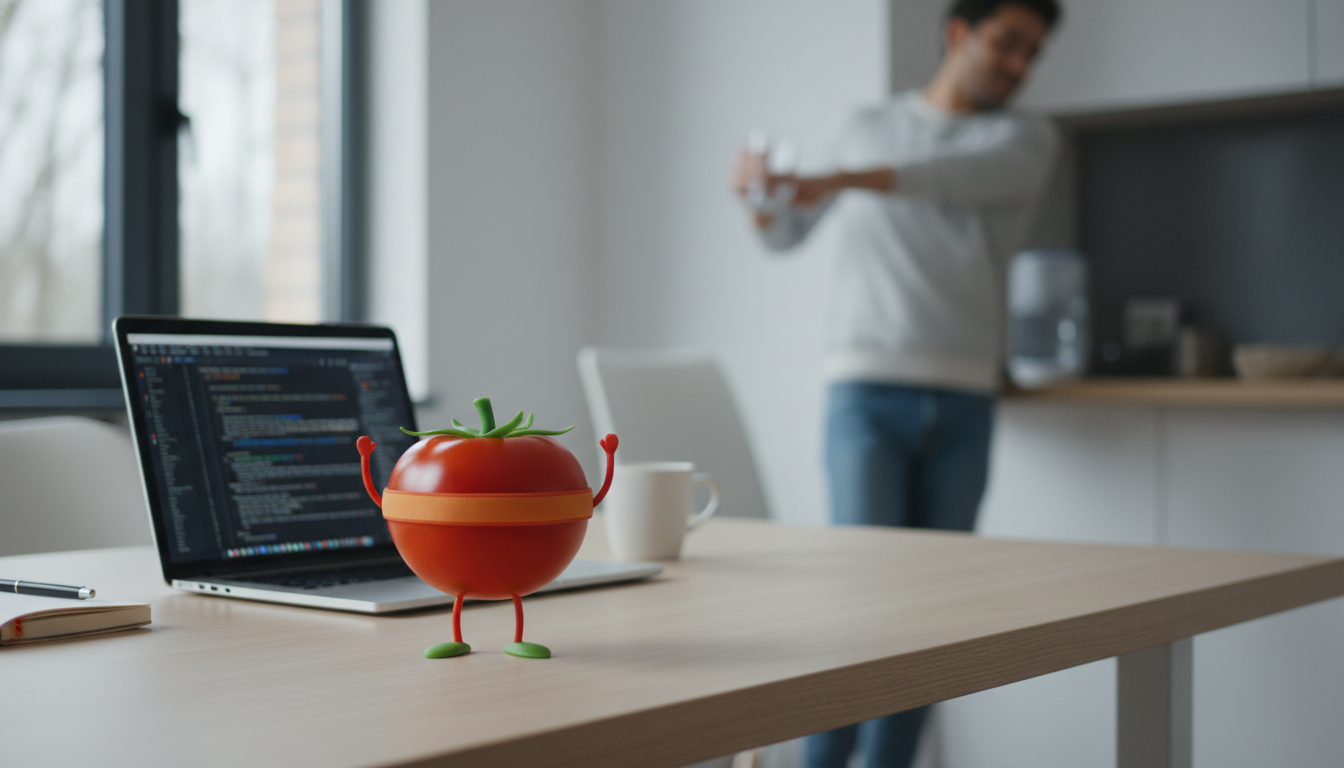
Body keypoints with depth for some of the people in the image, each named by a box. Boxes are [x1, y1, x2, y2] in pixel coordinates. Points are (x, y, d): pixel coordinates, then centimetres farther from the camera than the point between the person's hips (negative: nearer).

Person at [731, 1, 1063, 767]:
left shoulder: (1028, 139, 7)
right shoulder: (869, 128, 13)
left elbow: (963, 178, -17)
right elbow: (784, 235, 20)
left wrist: (837, 180, -32)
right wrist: (761, 194, -4)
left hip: (964, 403, 1)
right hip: (868, 393, -1)